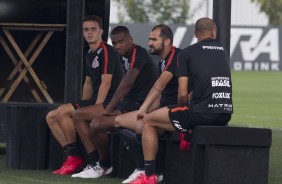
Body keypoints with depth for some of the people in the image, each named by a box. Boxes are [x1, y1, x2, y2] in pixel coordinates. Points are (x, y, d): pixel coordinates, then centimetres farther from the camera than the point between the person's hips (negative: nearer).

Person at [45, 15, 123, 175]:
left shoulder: (106, 52, -11)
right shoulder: (90, 54, 17)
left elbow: (106, 83, -18)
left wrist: (95, 110, -23)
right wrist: (83, 106, 12)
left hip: (107, 103, -10)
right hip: (94, 102, 10)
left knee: (63, 111, -24)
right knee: (51, 117, 3)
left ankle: (74, 157, -15)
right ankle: (71, 156, -4)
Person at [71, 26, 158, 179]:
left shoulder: (139, 54, -16)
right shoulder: (124, 56, 13)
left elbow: (127, 83, -26)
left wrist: (109, 109, -26)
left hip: (139, 106, -10)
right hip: (127, 103, 10)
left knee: (97, 124, -29)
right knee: (79, 115, 6)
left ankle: (105, 165, -4)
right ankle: (93, 163, -1)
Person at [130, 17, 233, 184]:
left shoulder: (187, 53, 1)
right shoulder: (223, 51, 17)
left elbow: (183, 94, -5)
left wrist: (183, 110, 18)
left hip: (201, 113, -6)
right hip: (225, 115, 6)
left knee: (149, 121, 12)